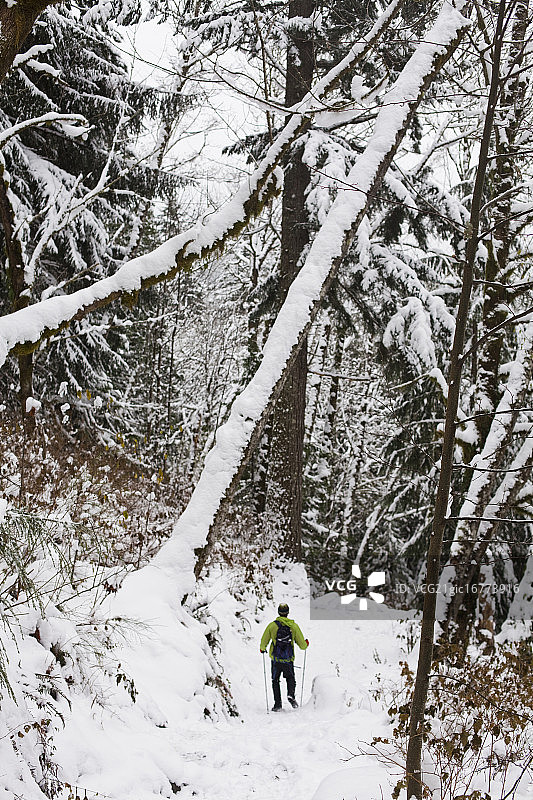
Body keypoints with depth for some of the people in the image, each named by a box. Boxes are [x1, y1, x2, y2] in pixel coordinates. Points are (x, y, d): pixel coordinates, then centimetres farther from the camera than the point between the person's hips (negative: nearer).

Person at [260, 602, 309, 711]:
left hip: (276, 659, -1)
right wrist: (306, 644, 25)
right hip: (289, 660, 1)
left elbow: (263, 642, 1)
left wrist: (262, 649, 23)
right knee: (290, 678, 21)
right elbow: (302, 645, 1)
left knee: (275, 680, 15)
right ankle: (291, 694, -7)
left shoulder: (272, 626, -5)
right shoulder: (294, 626, -3)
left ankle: (278, 703, 5)